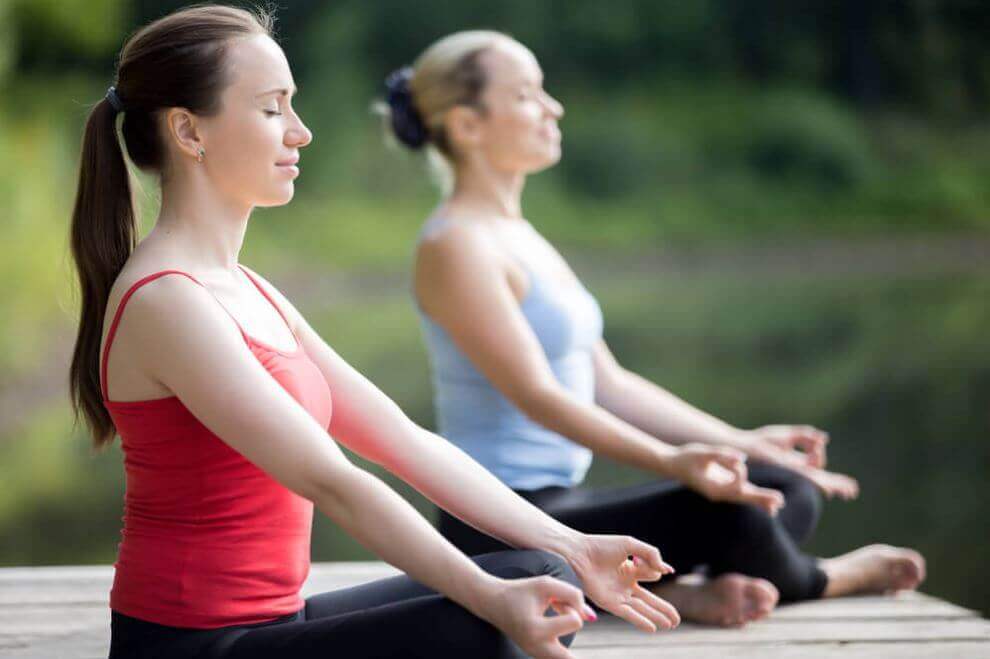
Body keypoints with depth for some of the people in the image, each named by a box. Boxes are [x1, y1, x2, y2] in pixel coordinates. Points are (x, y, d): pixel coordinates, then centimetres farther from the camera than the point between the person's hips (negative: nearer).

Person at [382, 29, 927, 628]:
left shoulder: (521, 239, 17)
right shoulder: (455, 245, -13)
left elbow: (608, 384, 18)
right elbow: (535, 394, -22)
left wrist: (744, 442, 13)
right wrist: (669, 461, -31)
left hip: (557, 504, 9)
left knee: (791, 490, 0)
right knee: (728, 513, -24)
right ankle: (813, 581, 7)